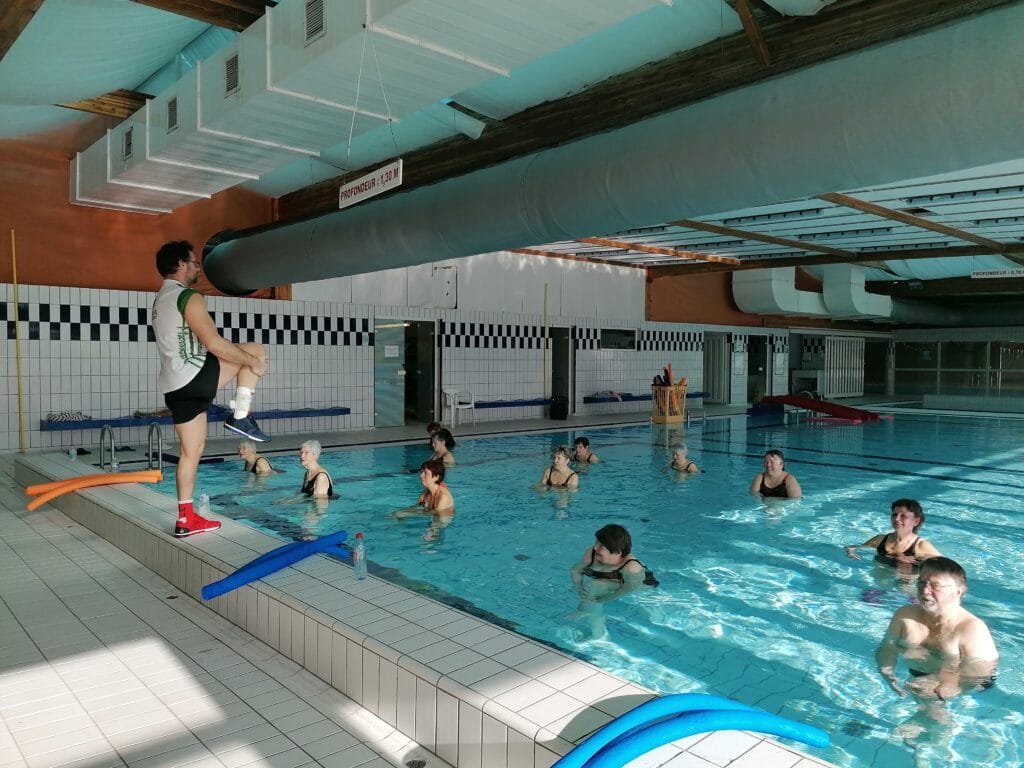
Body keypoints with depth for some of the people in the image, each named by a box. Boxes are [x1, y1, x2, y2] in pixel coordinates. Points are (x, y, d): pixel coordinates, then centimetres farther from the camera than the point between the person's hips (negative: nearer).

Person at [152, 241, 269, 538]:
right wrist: (252, 361, -6)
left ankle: (186, 518, 15)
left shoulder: (161, 300, 22)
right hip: (195, 377, -9)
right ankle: (240, 418, 1)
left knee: (191, 450, 13)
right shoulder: (189, 297, -10)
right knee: (256, 350, 3)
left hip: (174, 386, 9)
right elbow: (215, 344, -18)